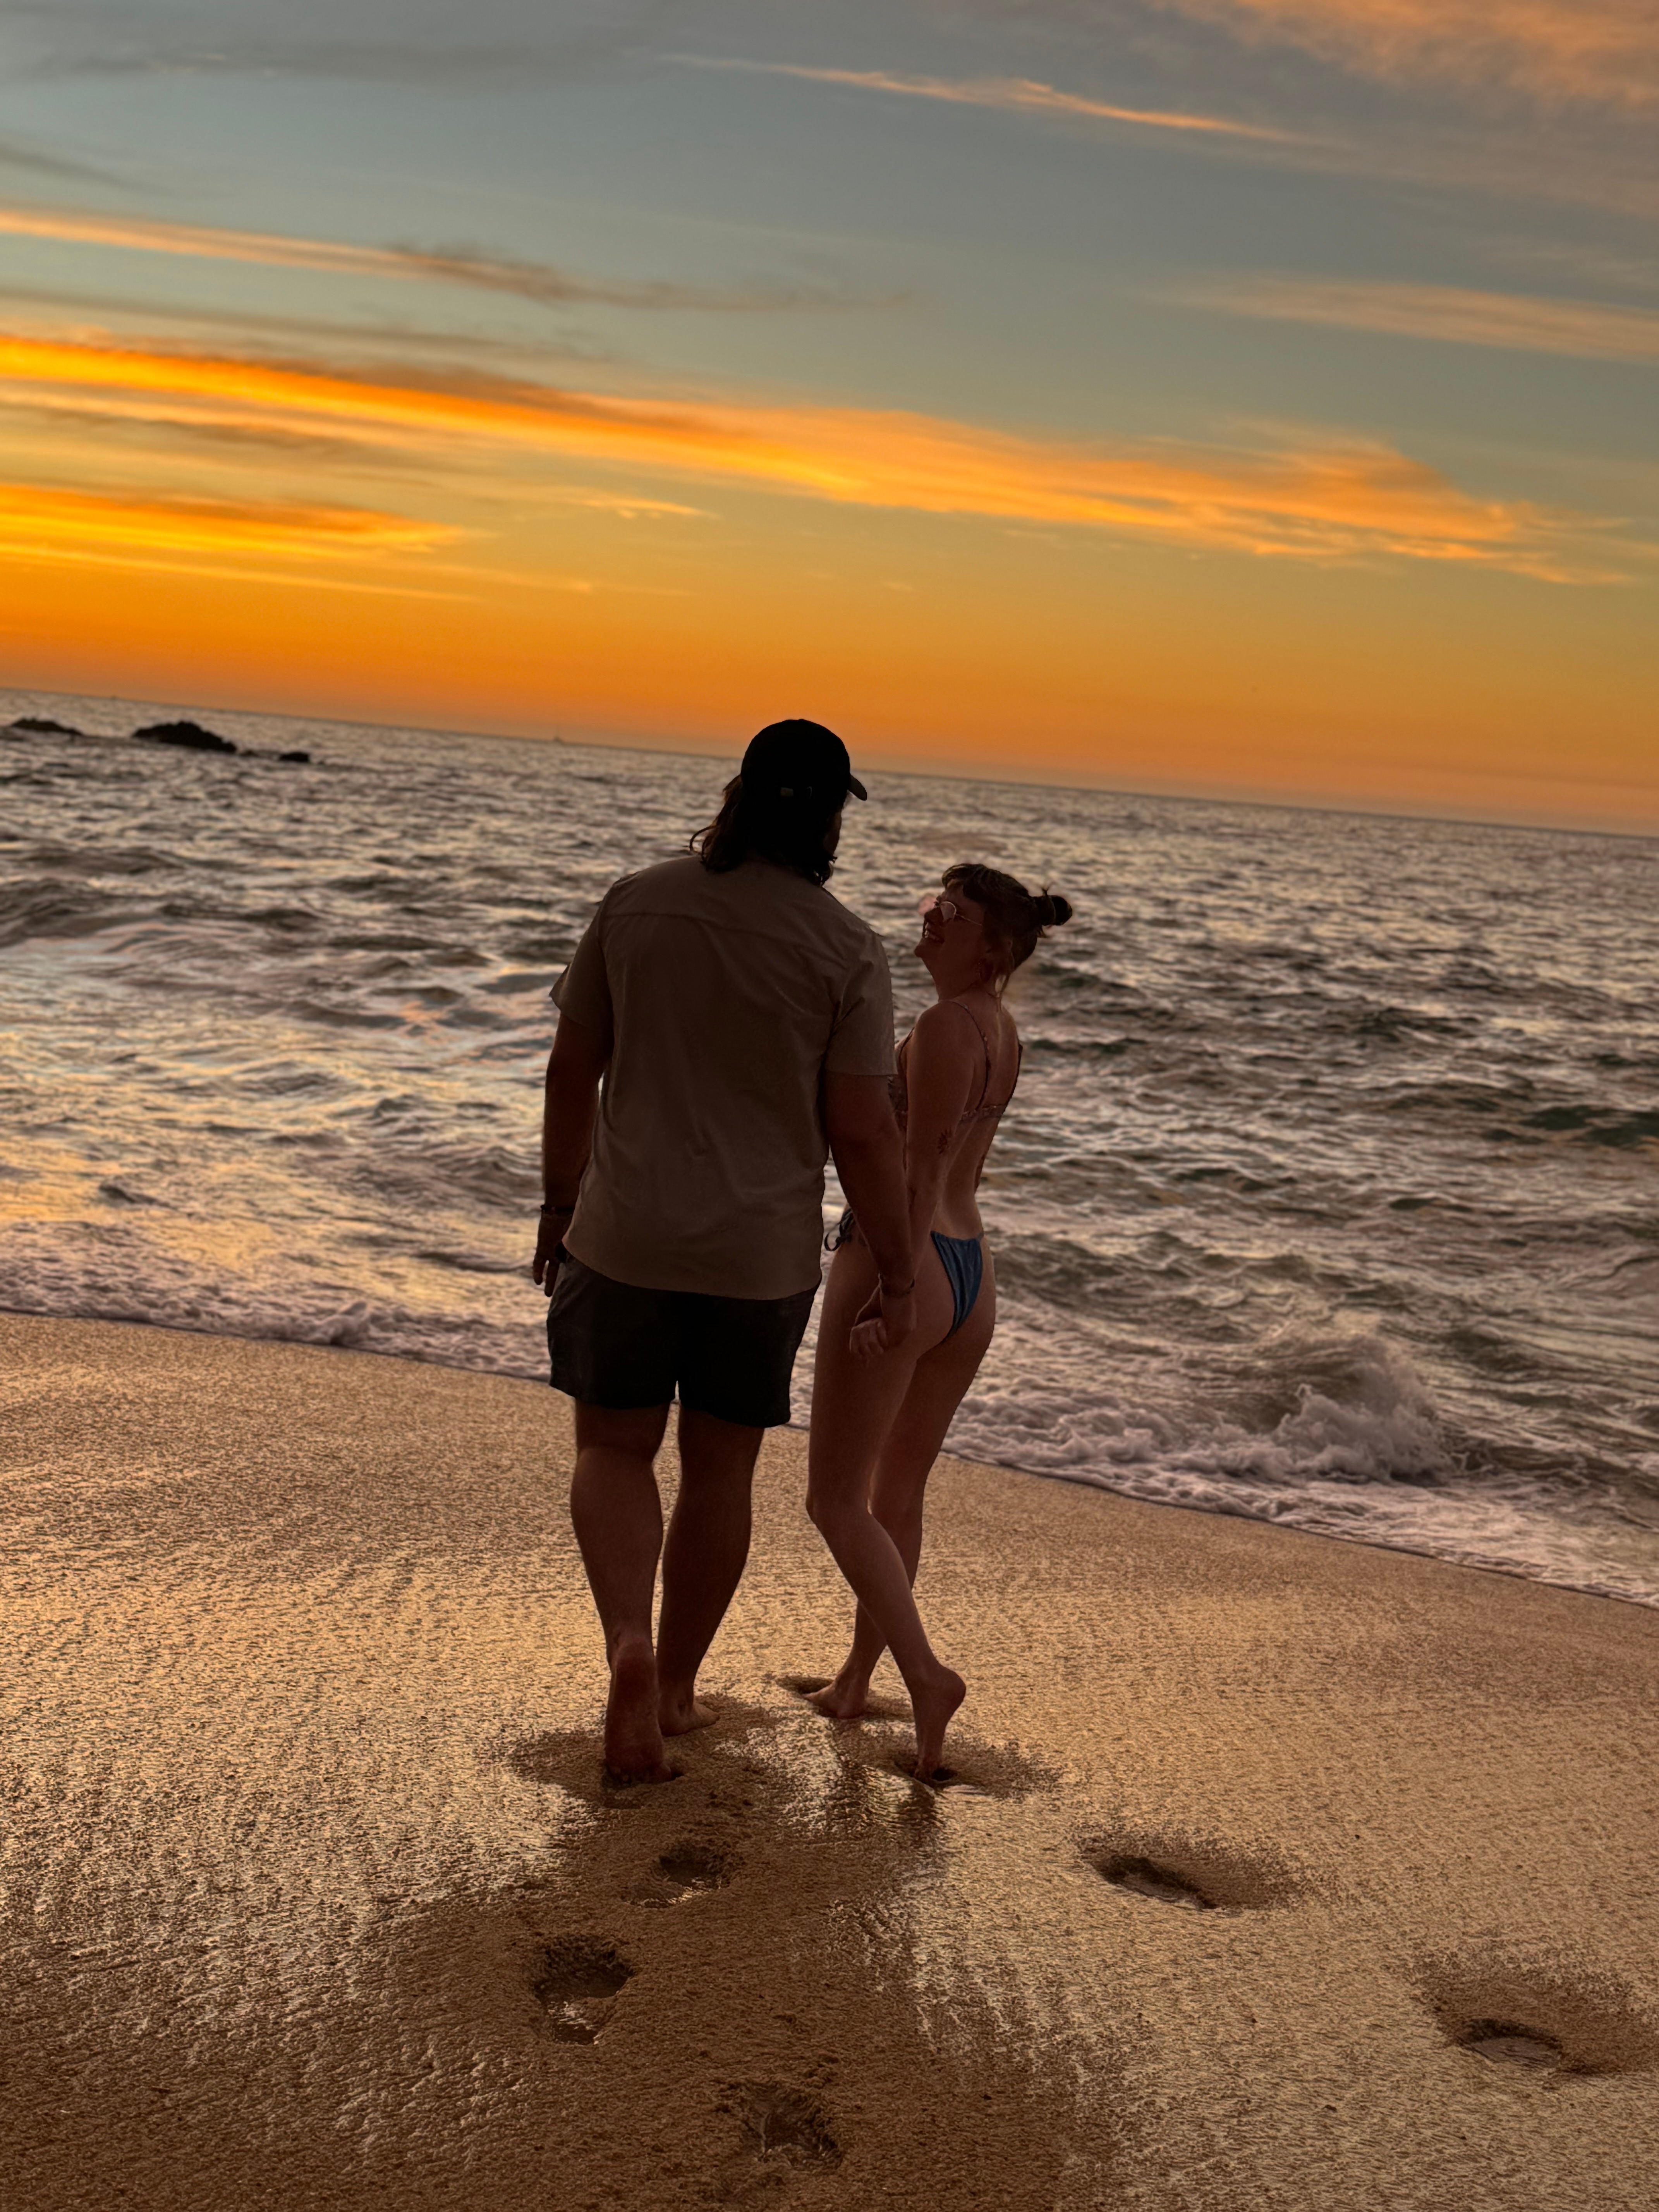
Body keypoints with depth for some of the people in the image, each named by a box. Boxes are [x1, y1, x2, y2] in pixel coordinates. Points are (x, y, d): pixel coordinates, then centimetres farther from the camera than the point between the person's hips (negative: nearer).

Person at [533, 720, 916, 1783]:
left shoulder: (636, 902, -2)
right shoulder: (849, 952, -9)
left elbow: (572, 1072, 3)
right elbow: (863, 1132, -10)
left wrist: (561, 1205, 15)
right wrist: (898, 1270, 1)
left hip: (628, 1233, 1)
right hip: (764, 1254, 0)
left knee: (615, 1453, 13)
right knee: (720, 1472, 15)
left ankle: (630, 1646, -11)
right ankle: (677, 1685, 27)